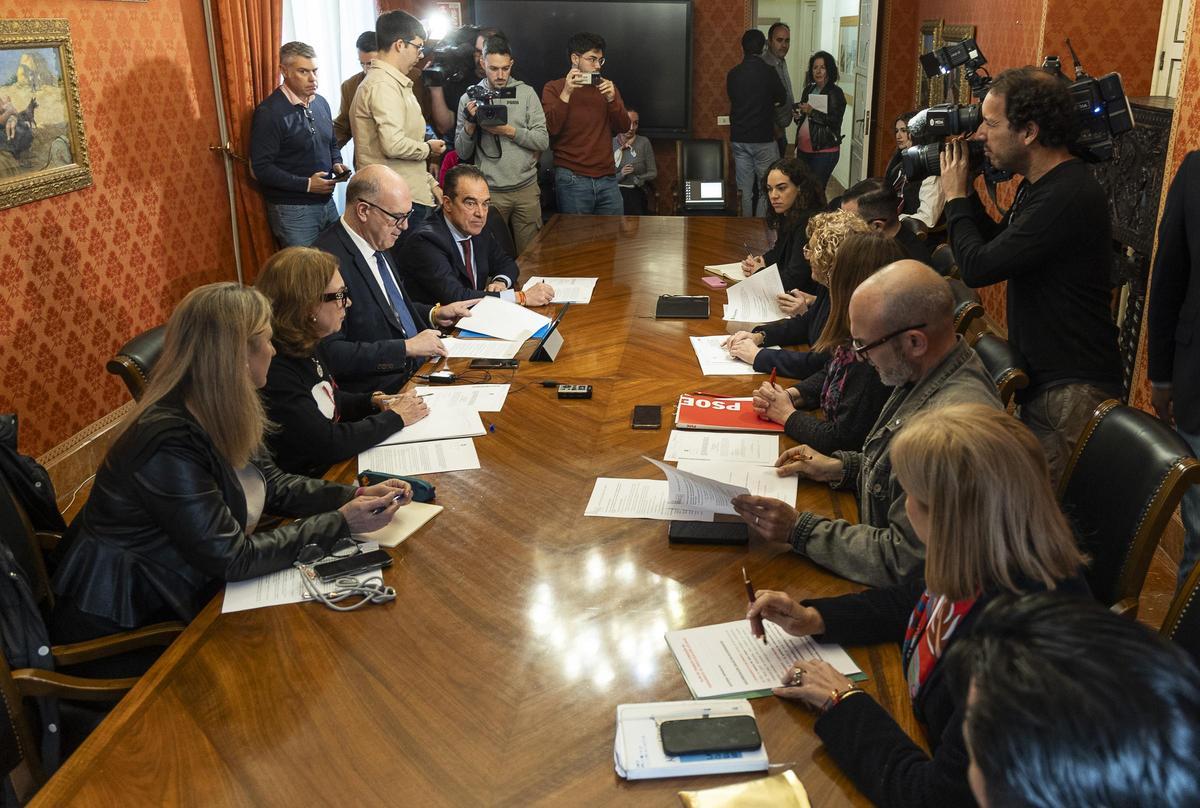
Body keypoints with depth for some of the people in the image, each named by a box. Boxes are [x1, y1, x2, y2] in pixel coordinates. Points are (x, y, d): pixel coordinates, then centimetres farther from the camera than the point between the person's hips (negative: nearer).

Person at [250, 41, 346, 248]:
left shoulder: (321, 103, 8)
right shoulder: (269, 112, -13)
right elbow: (261, 168, -16)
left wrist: (336, 163, 1)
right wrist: (307, 184, -20)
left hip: (327, 203, 6)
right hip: (293, 210, -6)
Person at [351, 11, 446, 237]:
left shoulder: (393, 83, 18)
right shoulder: (383, 86, -14)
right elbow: (394, 145, -25)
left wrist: (430, 184, 19)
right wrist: (428, 148, -7)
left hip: (410, 195, 10)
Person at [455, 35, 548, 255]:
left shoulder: (526, 93, 3)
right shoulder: (469, 98, 3)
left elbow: (543, 141, -2)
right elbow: (462, 153, 3)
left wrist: (509, 131, -15)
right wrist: (469, 125, -15)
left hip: (526, 188, 1)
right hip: (489, 191, 0)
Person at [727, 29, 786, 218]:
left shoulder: (732, 74, 2)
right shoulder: (768, 71, -10)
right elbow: (782, 99, 3)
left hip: (738, 139, 4)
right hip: (763, 139, -4)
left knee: (744, 191, 8)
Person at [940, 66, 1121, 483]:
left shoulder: (1070, 197, -24)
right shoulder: (1039, 185, 10)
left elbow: (978, 268, -23)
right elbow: (996, 244, 20)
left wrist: (955, 198, -7)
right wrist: (964, 193, 8)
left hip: (1073, 390, -10)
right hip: (1042, 377, 10)